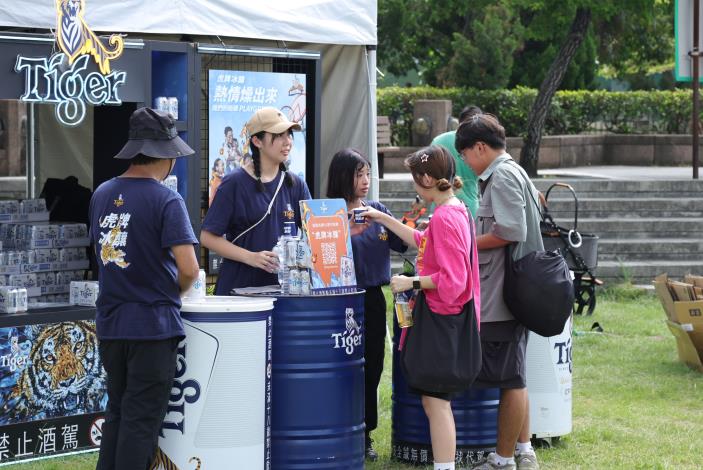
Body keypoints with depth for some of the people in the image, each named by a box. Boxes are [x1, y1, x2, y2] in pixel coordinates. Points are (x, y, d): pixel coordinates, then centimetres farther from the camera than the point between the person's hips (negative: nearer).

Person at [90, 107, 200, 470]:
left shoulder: (102, 195, 6)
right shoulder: (166, 201, -14)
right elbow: (189, 268, -20)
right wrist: (176, 291, 1)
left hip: (109, 325, 6)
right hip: (152, 325, -6)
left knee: (116, 413, 16)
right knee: (141, 421, 0)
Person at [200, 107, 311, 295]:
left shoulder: (295, 185, 9)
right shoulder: (234, 183, -5)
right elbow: (208, 237, -7)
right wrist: (250, 257, -16)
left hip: (283, 285, 4)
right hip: (239, 285, -4)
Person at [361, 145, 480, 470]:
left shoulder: (445, 218, -20)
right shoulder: (456, 211, 11)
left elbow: (451, 279, -24)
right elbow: (422, 242, 29)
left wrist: (412, 283, -15)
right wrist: (383, 219, 31)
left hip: (443, 319, -10)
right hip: (445, 317, 10)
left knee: (435, 401, -6)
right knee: (434, 400, 14)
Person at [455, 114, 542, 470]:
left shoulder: (502, 176, -14)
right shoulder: (513, 173, 17)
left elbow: (511, 232, -22)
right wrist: (470, 237, 15)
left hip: (501, 297, -11)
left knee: (509, 380, -3)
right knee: (514, 378, 17)